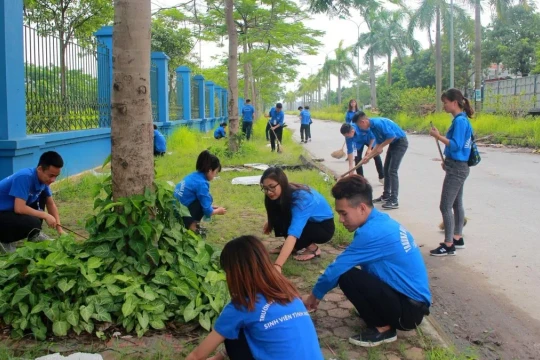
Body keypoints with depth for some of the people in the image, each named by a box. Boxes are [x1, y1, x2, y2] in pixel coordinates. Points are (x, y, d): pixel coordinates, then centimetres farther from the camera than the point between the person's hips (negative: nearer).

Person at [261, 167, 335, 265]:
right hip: (309, 222, 7)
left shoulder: (300, 199, -36)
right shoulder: (285, 194, -13)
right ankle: (287, 246, 3)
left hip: (324, 227, -7)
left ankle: (313, 248, -9)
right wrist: (270, 222, -9)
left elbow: (293, 234, -48)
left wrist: (277, 265, -57)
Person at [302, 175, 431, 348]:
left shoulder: (373, 232, -24)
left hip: (409, 310, -9)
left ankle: (382, 328, -4)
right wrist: (317, 294, 15)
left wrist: (314, 295, 2)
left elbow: (337, 268, -15)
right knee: (348, 268, 14)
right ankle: (384, 321, 13)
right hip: (411, 298, 9)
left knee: (347, 276, -22)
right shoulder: (380, 221, 5)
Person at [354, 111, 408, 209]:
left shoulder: (378, 123, -24)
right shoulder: (372, 127, 6)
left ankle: (394, 201, -10)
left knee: (392, 171, -12)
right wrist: (368, 157, 9)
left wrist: (381, 147, -17)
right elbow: (379, 145, 13)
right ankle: (386, 196, 25)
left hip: (400, 142, -10)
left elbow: (392, 136, -29)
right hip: (393, 143, 10)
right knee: (386, 169, 14)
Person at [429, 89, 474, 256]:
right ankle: (457, 238, 26)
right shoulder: (461, 119, 11)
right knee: (457, 204, 16)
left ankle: (448, 245, 0)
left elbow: (456, 145, -24)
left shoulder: (460, 120, -18)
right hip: (458, 167, 10)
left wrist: (438, 136, -21)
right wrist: (447, 161, 16)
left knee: (445, 206, -6)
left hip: (456, 169, -10)